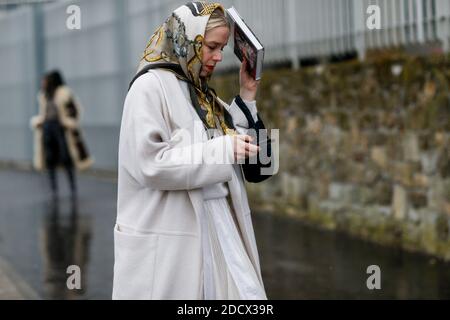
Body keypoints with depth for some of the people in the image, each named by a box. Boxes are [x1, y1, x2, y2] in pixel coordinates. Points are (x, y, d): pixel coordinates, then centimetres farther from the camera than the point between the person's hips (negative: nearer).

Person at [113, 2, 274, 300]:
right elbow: (151, 164, -21)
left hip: (217, 226, 8)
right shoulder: (151, 87, -12)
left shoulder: (200, 90, 13)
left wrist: (247, 96, 7)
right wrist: (223, 150, -22)